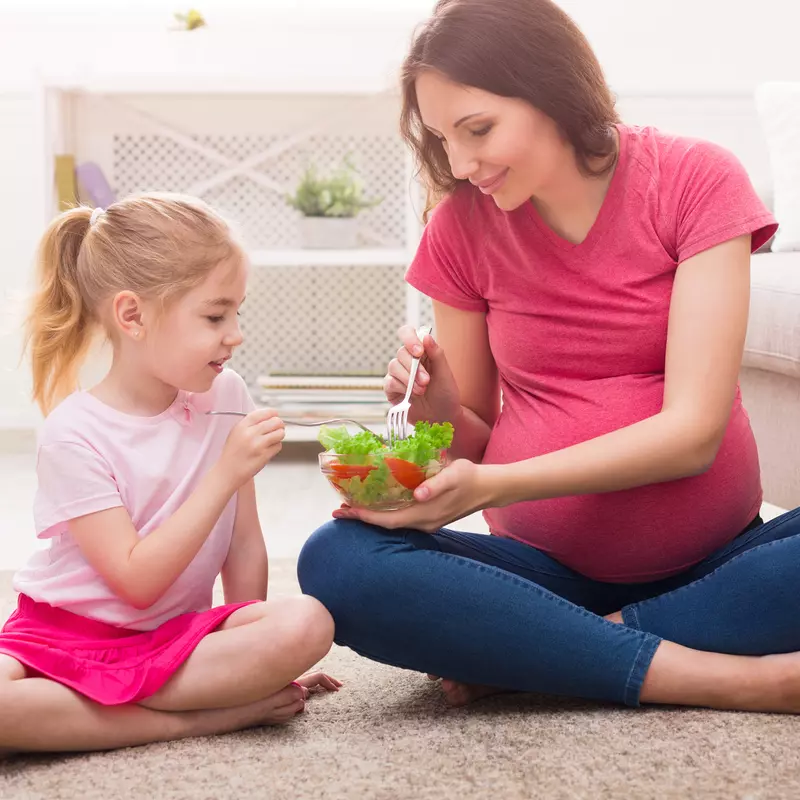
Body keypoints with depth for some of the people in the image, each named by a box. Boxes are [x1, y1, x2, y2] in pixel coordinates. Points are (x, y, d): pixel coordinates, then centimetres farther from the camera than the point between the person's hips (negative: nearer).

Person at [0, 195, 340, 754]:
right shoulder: (74, 434, -15)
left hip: (177, 634, 4)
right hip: (66, 637, -4)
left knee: (307, 623, -26)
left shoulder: (224, 397, -2)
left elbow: (244, 544, 4)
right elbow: (137, 581, -20)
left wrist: (255, 654, 2)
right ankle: (196, 720, -24)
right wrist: (225, 475, -23)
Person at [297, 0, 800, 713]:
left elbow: (693, 429, -15)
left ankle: (520, 658, -21)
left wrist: (492, 485, -26)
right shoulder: (463, 226, 2)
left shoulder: (696, 179, -6)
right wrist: (440, 410, -15)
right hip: (547, 566, 2)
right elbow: (481, 441, 9)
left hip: (712, 559, -1)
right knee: (337, 561, -28)